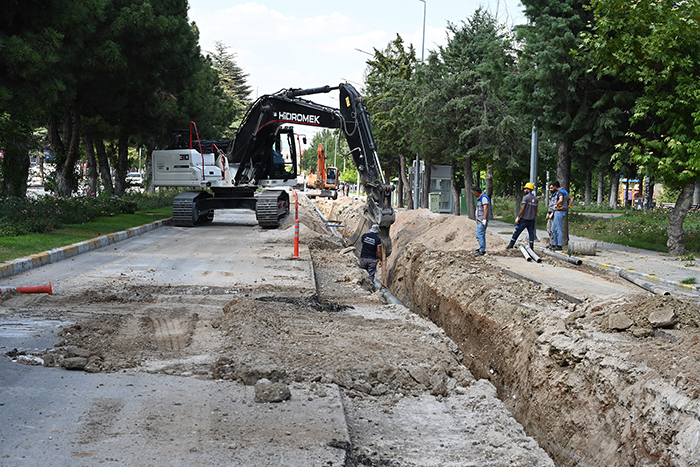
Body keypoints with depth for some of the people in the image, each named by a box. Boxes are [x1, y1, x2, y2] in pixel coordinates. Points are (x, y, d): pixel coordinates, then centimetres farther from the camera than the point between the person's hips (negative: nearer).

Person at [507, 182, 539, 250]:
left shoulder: (525, 197, -9)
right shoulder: (535, 198, 9)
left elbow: (522, 208, -14)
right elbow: (536, 210, 12)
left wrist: (518, 217, -11)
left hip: (524, 219, -5)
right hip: (532, 219, 5)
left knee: (517, 232, 2)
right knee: (531, 233, 6)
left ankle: (510, 245, 6)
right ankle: (531, 247, 3)